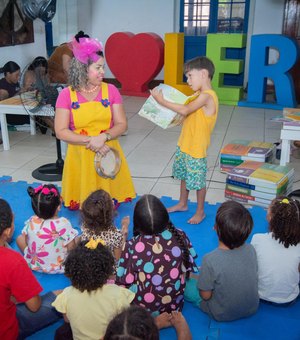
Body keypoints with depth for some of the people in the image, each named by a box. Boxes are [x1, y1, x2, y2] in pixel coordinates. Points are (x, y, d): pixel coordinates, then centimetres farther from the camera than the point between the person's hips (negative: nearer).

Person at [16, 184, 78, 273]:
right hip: (58, 268, -2)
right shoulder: (64, 223, -27)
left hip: (34, 265, 3)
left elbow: (27, 241, -1)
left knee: (20, 238, 24)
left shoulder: (31, 222, -17)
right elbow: (71, 248, -18)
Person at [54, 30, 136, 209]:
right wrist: (90, 141, -21)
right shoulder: (67, 95, -6)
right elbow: (61, 131, -10)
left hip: (107, 153, 1)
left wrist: (103, 137, -23)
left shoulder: (111, 90, -3)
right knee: (83, 204, 6)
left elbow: (122, 124, -3)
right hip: (80, 155, -1)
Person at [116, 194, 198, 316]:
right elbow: (188, 266, 0)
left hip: (141, 310, -1)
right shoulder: (180, 236, -16)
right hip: (174, 307, 2)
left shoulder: (132, 246, -24)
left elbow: (123, 282, -12)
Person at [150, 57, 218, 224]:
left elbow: (185, 110, -30)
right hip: (184, 144, 9)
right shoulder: (199, 95, 9)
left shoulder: (206, 96, -22)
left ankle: (200, 211, 22)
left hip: (196, 148, -9)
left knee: (198, 180, 5)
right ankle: (182, 204, 40)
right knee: (184, 175, 22)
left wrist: (162, 101, -26)